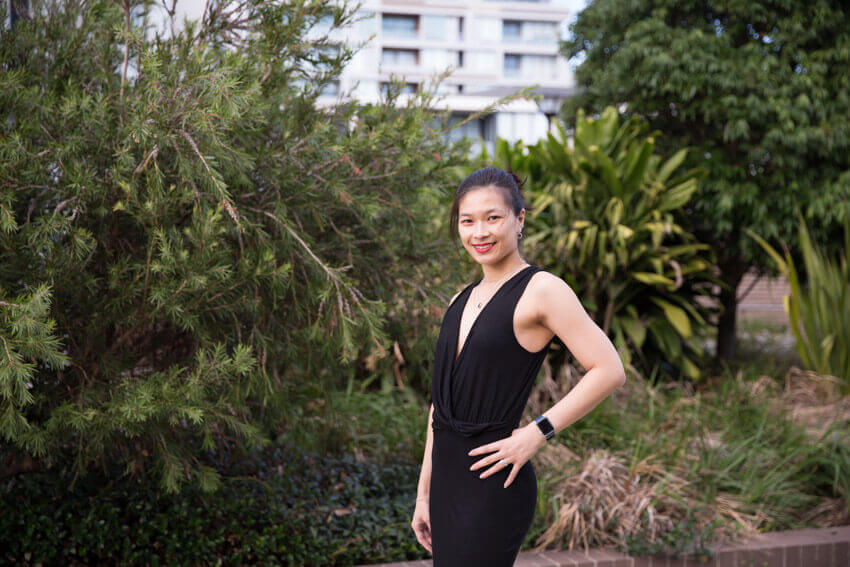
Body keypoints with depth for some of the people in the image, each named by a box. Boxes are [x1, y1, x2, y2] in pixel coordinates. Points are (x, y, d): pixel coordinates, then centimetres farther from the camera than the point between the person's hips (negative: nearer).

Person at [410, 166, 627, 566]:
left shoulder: (541, 289, -8)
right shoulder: (462, 301, 13)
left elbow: (609, 370, -14)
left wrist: (537, 433, -16)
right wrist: (424, 493, 16)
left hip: (493, 486, -7)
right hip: (447, 482, 7)